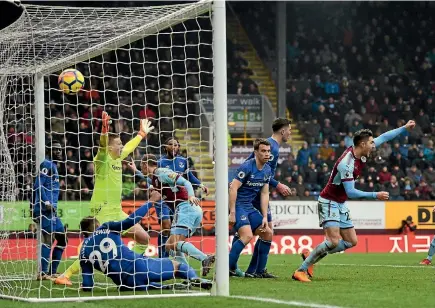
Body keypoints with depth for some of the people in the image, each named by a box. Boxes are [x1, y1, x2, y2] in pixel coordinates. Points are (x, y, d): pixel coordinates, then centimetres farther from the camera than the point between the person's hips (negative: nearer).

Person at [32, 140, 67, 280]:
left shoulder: (53, 166, 22)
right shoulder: (47, 165, -8)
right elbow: (38, 185, -19)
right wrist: (46, 203, -26)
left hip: (51, 211, 10)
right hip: (44, 210, -10)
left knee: (62, 239, 12)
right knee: (48, 240, -13)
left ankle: (52, 272, 15)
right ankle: (42, 273, -14)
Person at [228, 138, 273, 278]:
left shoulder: (267, 170, 8)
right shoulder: (247, 167, -17)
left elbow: (264, 194, 12)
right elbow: (233, 188, -20)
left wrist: (265, 217, 6)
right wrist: (232, 213, -23)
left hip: (249, 207, 9)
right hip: (238, 205, -9)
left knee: (267, 234, 6)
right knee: (247, 235, -25)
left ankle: (259, 271, 11)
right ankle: (229, 268, -17)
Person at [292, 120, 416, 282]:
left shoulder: (361, 152, -2)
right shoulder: (346, 163, -27)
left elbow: (383, 138, 13)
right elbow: (351, 192, -27)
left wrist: (405, 128, 13)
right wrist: (375, 195, -23)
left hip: (341, 205, 9)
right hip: (329, 203, -9)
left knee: (351, 241, 7)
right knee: (333, 241, -22)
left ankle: (311, 257, 15)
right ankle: (301, 271, -16)